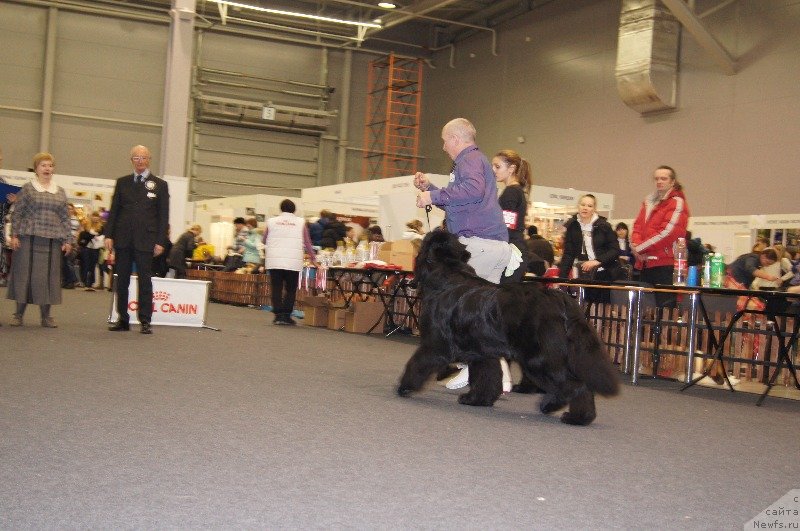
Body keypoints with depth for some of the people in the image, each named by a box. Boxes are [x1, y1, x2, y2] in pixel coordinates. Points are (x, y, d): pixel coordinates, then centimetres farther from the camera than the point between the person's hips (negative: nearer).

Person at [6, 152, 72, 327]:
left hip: (52, 240, 3)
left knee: (49, 274, 2)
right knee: (25, 272, 0)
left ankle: (46, 315, 8)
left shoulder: (60, 192, 13)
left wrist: (67, 240, 6)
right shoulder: (27, 189, 4)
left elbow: (65, 218, 12)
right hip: (28, 238, -3)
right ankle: (19, 313, 8)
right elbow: (17, 213, 1)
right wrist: (14, 235, -7)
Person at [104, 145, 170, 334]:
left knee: (145, 281, -1)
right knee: (121, 281, 6)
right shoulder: (122, 182, 12)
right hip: (123, 239, 3)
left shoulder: (160, 185, 4)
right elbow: (113, 210, 10)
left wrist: (161, 241, -6)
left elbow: (163, 216, 1)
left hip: (145, 240, -3)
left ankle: (145, 321, 3)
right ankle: (122, 319, 13)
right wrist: (109, 235, 1)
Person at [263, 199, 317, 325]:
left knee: (276, 289, 5)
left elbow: (264, 241, 15)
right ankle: (286, 315, 4)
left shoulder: (271, 221, 9)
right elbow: (307, 243, 13)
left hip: (274, 261, 1)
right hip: (293, 261, -1)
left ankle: (278, 315, 1)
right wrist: (313, 259, 22)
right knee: (290, 290, 8)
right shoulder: (300, 222, 8)